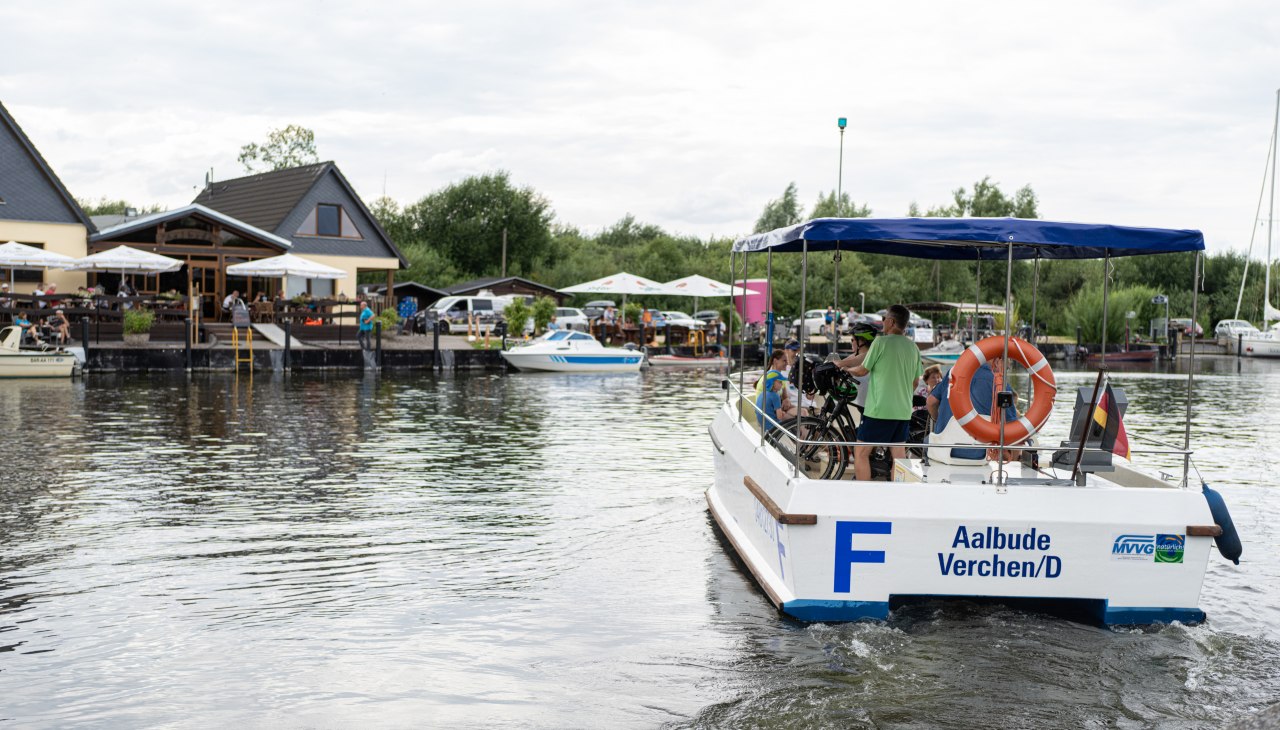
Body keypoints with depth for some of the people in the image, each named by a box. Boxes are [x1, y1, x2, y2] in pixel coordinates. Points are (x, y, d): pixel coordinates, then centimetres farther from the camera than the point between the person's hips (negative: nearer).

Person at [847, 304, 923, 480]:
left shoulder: (880, 342, -10)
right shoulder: (913, 347, 9)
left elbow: (862, 370, -3)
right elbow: (916, 382, 15)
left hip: (879, 409, -7)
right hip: (904, 411, 7)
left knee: (861, 453, 1)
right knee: (899, 456, 11)